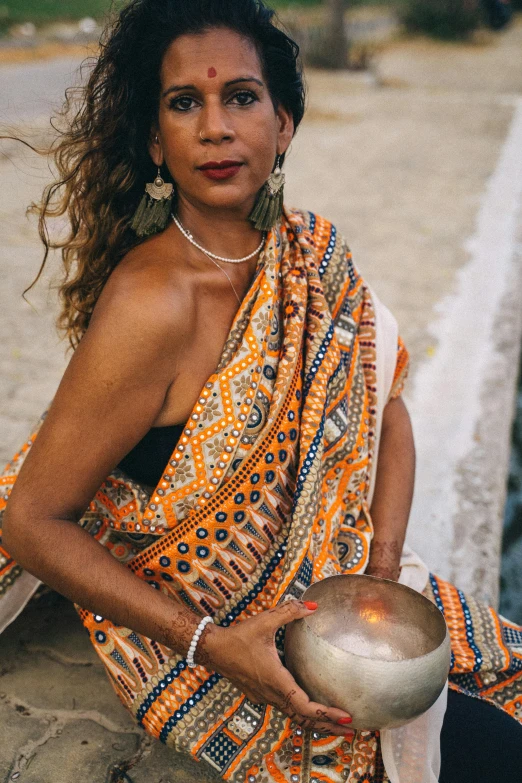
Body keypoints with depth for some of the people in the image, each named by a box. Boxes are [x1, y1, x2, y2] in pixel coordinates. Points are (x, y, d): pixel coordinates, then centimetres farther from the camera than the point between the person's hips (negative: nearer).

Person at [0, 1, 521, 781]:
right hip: (192, 631, -6)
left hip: (327, 584, 6)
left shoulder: (314, 254, -4)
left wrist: (382, 573, -10)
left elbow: (388, 414, 3)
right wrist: (214, 644, -24)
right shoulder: (153, 302, -26)